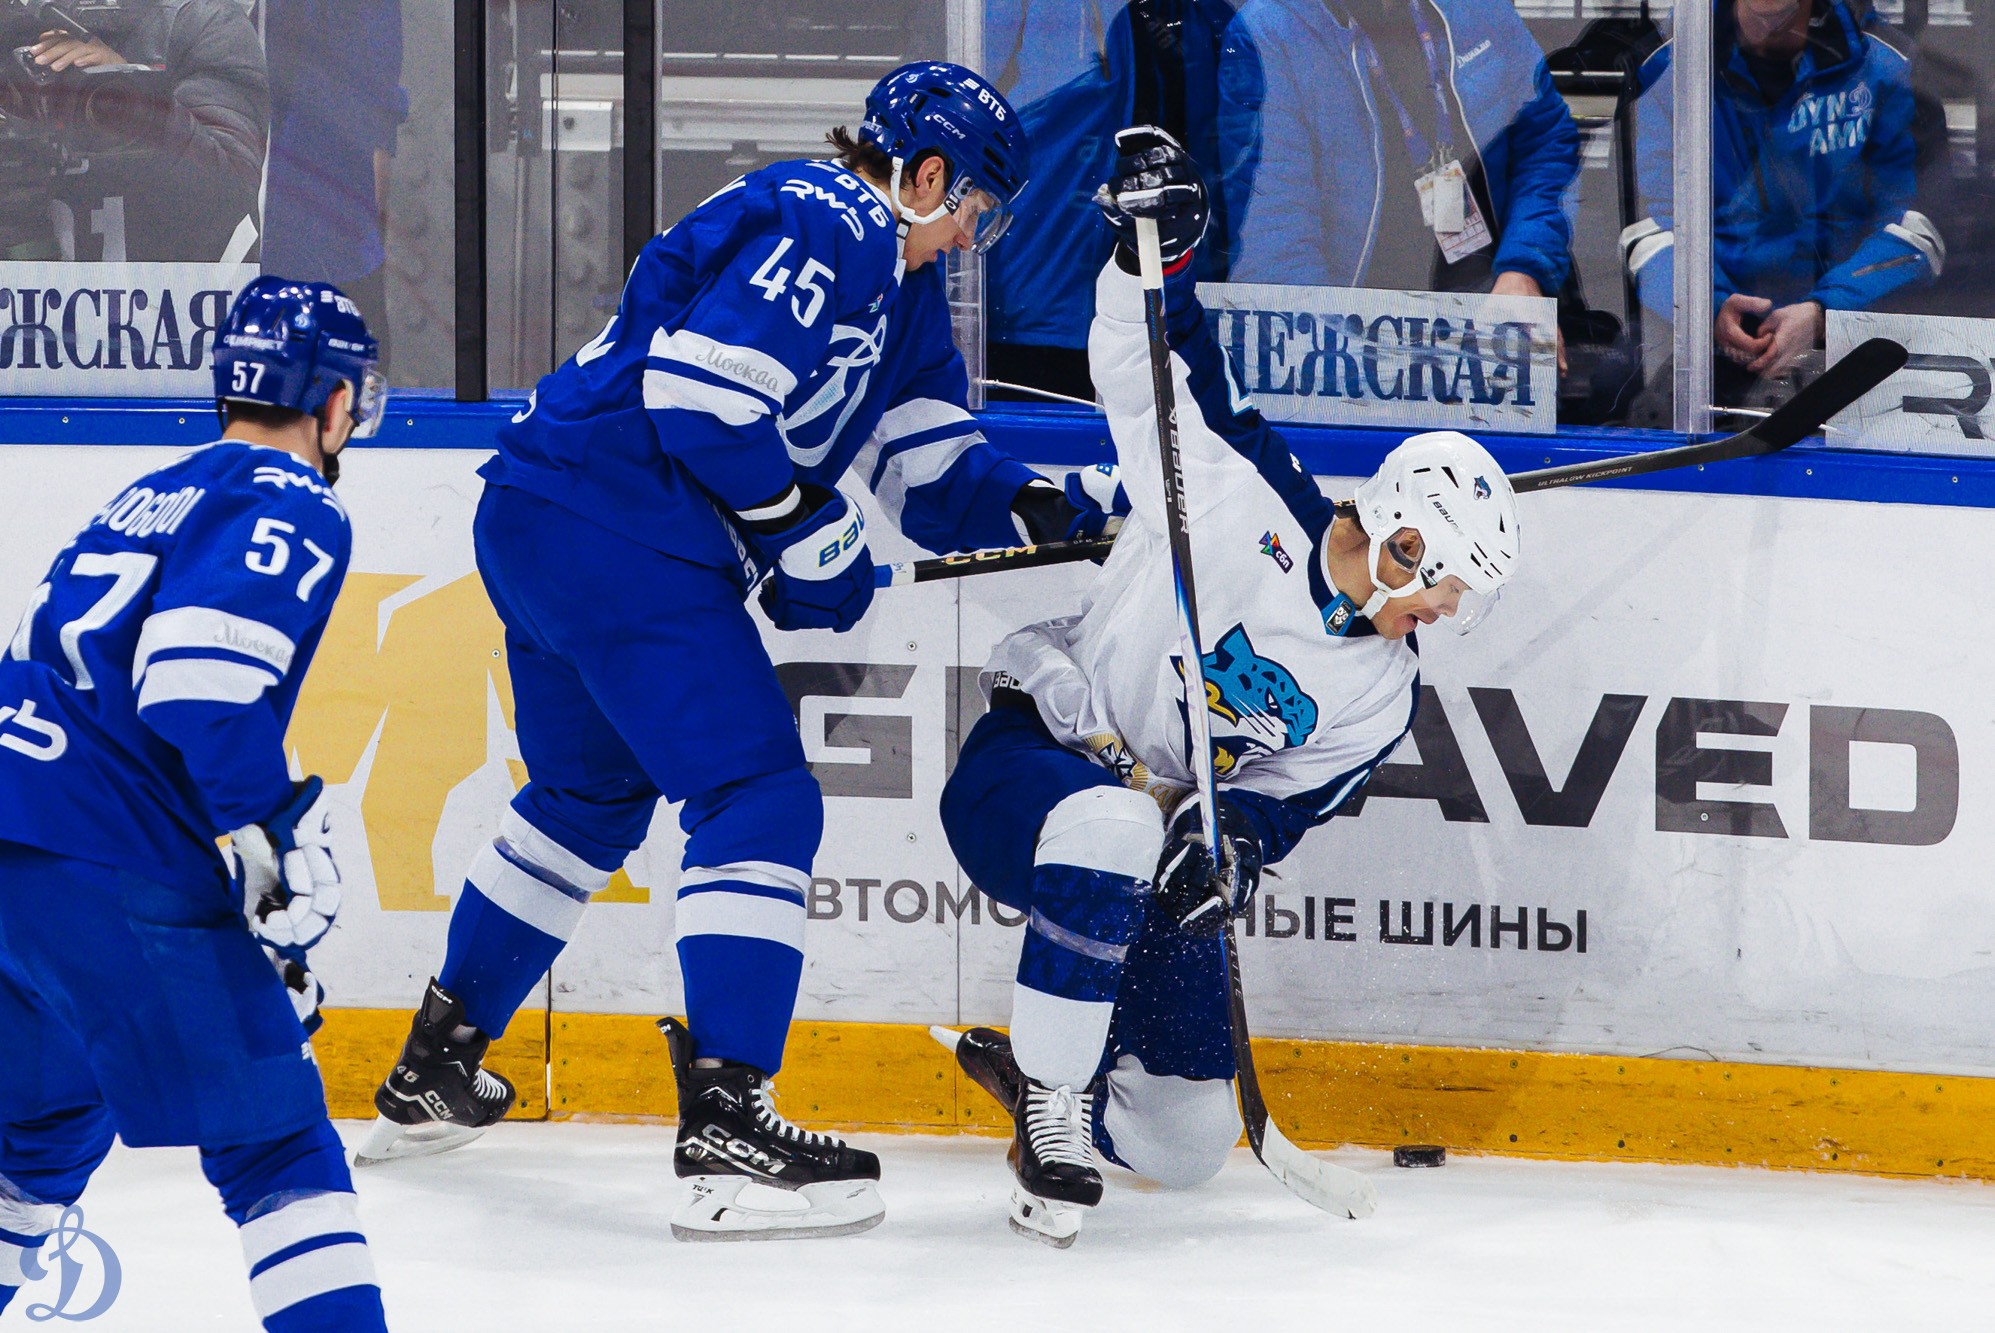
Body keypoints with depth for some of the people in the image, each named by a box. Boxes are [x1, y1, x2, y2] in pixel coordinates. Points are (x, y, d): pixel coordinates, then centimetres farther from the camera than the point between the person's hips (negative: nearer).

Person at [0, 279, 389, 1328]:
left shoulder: (144, 500, 26)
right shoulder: (292, 508, -1)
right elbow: (200, 665, -19)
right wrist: (274, 832, -17)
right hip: (111, 875, -8)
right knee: (276, 1142, -2)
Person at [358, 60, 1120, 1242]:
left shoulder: (898, 281, 21)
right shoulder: (821, 227, -12)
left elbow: (930, 465, 18)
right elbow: (700, 389, -22)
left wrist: (1035, 508, -1)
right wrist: (807, 534, -13)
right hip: (626, 535, -11)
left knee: (591, 798, 27)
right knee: (759, 799, -12)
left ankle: (435, 1074, 38)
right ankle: (726, 1125, -18)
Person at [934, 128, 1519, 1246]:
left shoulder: (1380, 698, 3)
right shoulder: (1245, 496, -9)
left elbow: (1286, 801, -4)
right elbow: (1142, 362, -6)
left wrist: (1234, 841, -27)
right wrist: (1155, 240, -23)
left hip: (1163, 824, 6)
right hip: (1031, 764, -6)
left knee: (1188, 1143, 2)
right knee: (1114, 837, -44)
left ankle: (1046, 1074, 32)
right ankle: (1052, 1100, -31)